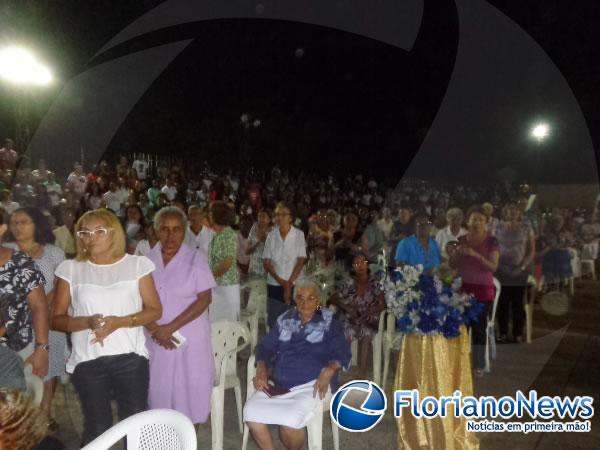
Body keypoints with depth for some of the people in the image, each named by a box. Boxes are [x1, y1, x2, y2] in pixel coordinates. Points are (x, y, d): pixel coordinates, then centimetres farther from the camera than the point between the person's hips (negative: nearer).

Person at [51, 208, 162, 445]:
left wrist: (119, 322, -16)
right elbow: (56, 319, 1)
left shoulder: (137, 264, -2)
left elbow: (154, 310, 0)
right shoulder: (70, 269, 0)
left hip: (130, 356, 0)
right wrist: (87, 322, -18)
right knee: (97, 427, 12)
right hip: (87, 360, 1)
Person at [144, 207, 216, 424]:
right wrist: (154, 329, -12)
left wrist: (170, 327, -14)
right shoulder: (147, 260, 2)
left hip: (189, 339, -2)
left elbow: (204, 299, -9)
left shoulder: (195, 258, -5)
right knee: (159, 391, 10)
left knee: (190, 392, 5)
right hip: (155, 339, 2)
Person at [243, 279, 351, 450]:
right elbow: (266, 347, 12)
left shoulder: (329, 322, 6)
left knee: (290, 421, -29)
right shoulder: (284, 320, 15)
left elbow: (342, 352, -2)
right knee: (251, 412, -22)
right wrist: (261, 369, -7)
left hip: (312, 384, -3)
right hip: (278, 384, 4)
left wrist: (329, 371, -21)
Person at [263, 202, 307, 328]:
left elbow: (301, 261, -5)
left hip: (294, 285, -2)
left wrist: (289, 283, -10)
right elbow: (266, 262, 3)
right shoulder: (271, 235, 4)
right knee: (273, 322, 5)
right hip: (274, 285, 2)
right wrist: (279, 280, -8)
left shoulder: (299, 235, -2)